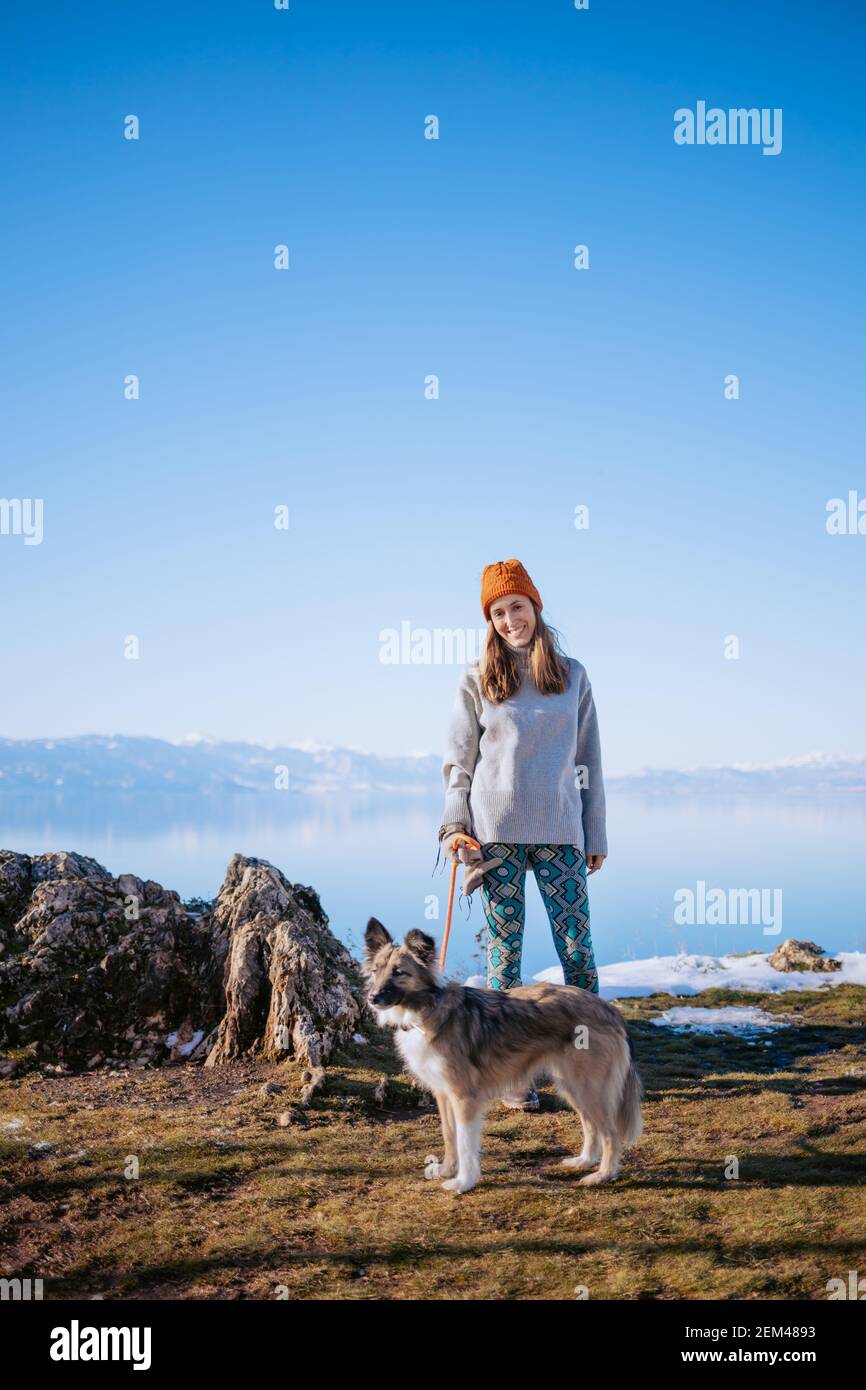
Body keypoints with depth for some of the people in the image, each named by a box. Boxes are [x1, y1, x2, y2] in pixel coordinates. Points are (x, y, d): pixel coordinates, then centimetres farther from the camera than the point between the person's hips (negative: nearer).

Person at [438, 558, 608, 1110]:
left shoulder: (572, 675, 8)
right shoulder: (476, 680, 4)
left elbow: (589, 759, 10)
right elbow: (459, 759, 7)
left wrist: (597, 836, 9)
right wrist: (454, 825, -3)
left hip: (559, 831, 1)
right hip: (495, 830, -1)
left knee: (578, 948, -1)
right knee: (505, 950, 3)